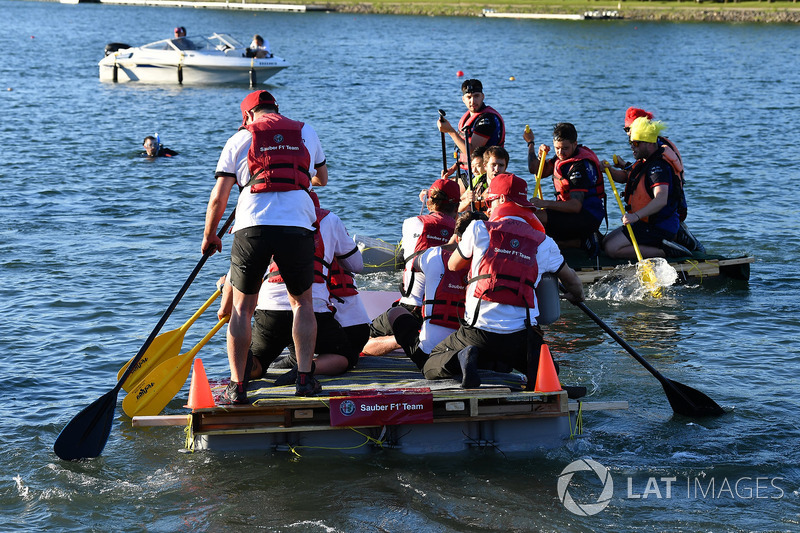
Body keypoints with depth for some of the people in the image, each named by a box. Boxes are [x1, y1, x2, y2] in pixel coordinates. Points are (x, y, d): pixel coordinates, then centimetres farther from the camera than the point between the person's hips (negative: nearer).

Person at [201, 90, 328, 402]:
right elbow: (322, 179, 35)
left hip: (252, 227, -1)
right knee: (302, 302, 19)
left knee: (242, 307, 11)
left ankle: (237, 386, 7)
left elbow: (218, 197, 7)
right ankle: (305, 378, 11)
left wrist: (210, 236, 21)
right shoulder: (306, 133, 18)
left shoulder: (240, 139, 11)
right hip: (298, 226, 1)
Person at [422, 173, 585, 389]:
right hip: (520, 337, 1)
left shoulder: (479, 229, 2)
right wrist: (577, 296, 48)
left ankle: (464, 359, -14)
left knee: (430, 367, 20)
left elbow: (452, 265, 20)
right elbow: (571, 279, 24)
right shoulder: (544, 243, 8)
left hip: (478, 332, -1)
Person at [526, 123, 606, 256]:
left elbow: (576, 206, -29)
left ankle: (586, 241, -18)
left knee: (538, 217, -29)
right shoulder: (563, 156, 9)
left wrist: (546, 204, -39)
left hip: (589, 217, -10)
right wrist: (530, 143, 7)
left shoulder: (580, 165, -21)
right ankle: (584, 241, 5)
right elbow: (535, 170, 19)